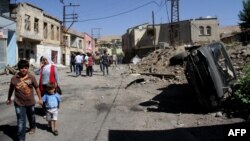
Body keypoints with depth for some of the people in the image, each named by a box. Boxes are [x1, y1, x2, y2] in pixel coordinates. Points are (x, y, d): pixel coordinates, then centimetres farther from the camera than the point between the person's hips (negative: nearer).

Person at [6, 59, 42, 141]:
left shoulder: (31, 77, -12)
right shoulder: (14, 78, -10)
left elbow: (37, 88, -2)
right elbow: (11, 89, 5)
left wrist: (40, 99, 2)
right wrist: (9, 99, 17)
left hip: (30, 102, 1)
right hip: (19, 103, -1)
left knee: (31, 117, 25)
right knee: (21, 122, -3)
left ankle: (32, 127, 54)